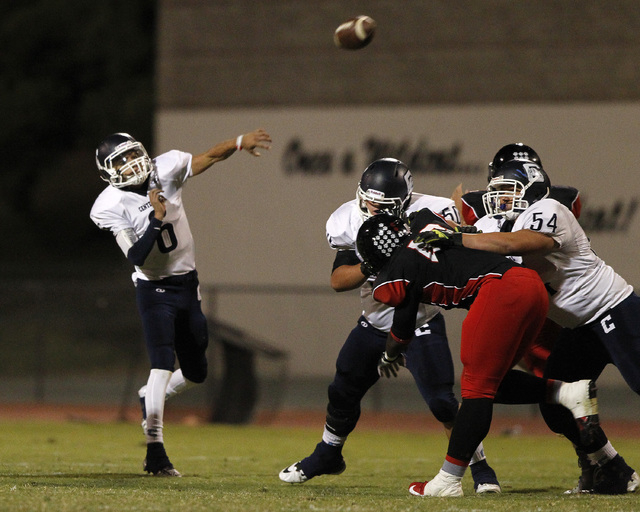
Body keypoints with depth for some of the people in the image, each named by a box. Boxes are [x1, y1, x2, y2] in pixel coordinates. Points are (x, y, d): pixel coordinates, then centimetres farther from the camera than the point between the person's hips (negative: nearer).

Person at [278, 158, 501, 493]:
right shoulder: (351, 223, -11)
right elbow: (337, 280, -13)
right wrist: (367, 268, -32)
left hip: (421, 325, -4)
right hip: (375, 323, 5)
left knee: (442, 402, -15)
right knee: (342, 394, 12)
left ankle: (480, 468, 0)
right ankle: (327, 456, 38)